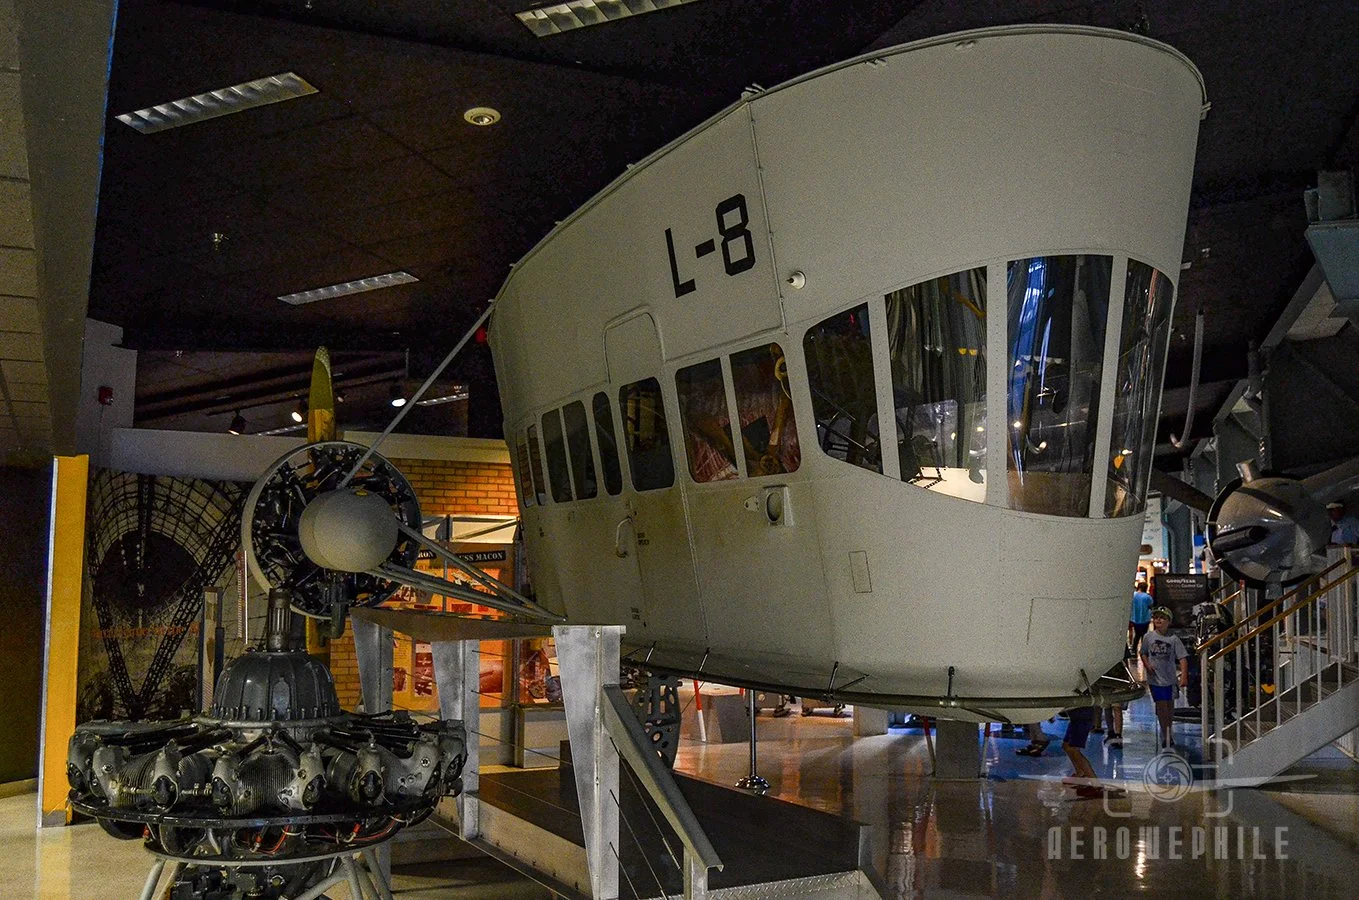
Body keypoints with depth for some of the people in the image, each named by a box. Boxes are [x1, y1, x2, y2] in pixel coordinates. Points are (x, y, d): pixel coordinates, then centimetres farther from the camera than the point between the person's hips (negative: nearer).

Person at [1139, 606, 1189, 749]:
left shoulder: (1173, 639, -6)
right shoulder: (1149, 637, -1)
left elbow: (1182, 658, -10)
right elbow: (1143, 653, 12)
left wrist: (1184, 676, -20)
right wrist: (1147, 665, -7)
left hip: (1170, 677, 0)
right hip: (1155, 677, 0)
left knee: (1170, 705, 13)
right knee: (1161, 704, -3)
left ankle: (1167, 731, 30)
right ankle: (1165, 734, 6)